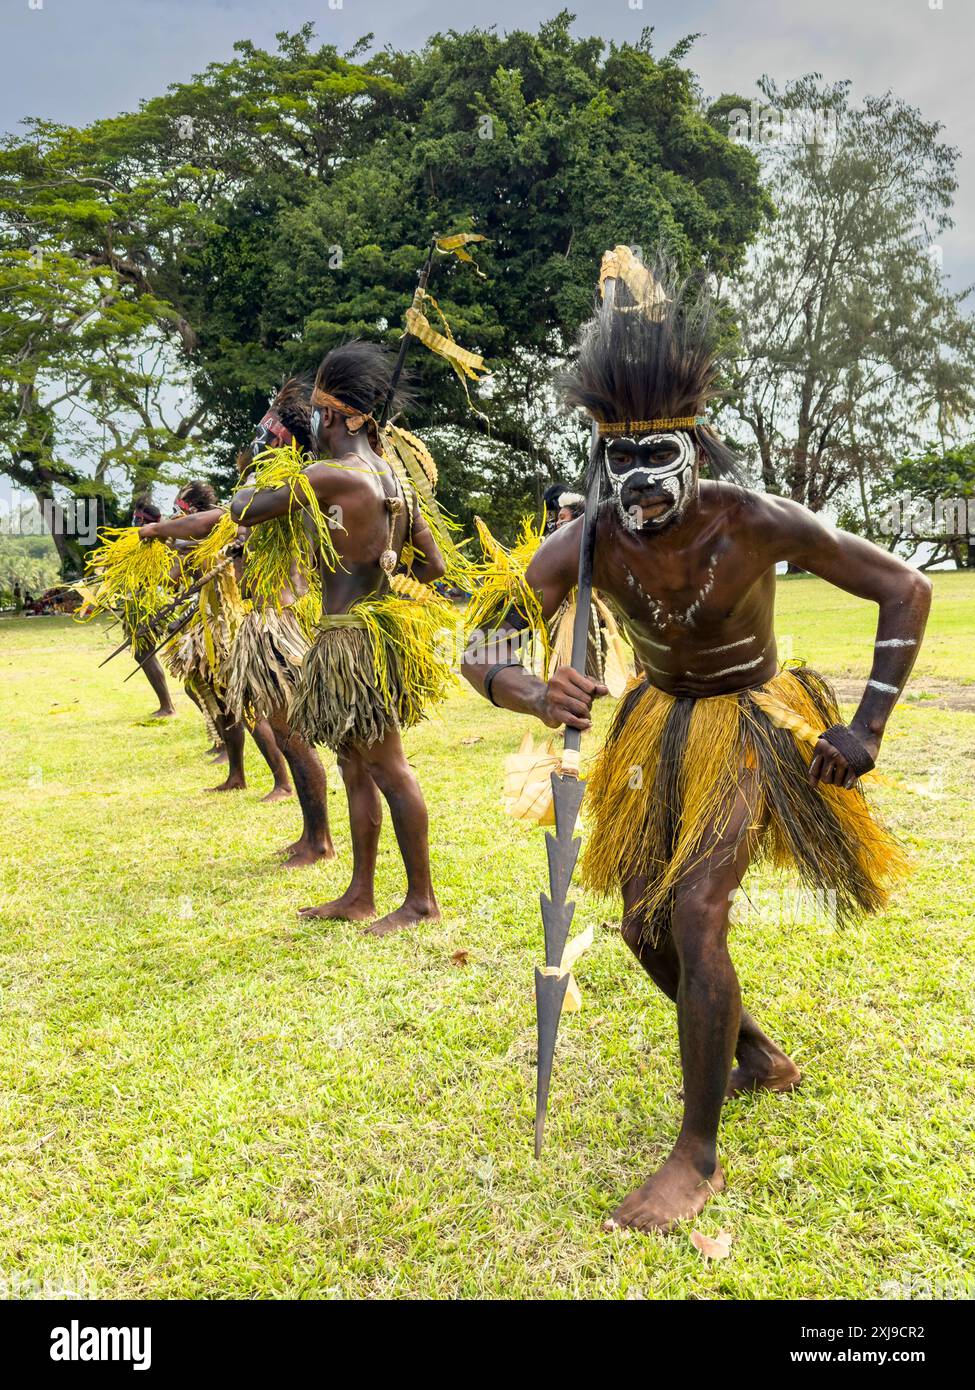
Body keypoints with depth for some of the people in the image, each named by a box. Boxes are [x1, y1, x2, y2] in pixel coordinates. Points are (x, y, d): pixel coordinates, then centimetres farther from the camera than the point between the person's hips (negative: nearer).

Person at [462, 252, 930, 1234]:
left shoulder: (756, 522, -27)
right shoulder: (585, 545, -21)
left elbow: (905, 589, -17)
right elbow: (479, 652, -22)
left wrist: (867, 728, -21)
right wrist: (535, 692, -45)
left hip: (750, 725, -4)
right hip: (660, 725, 5)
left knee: (696, 911, -21)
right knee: (646, 925, 9)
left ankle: (699, 1155, -5)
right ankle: (759, 1060, 37)